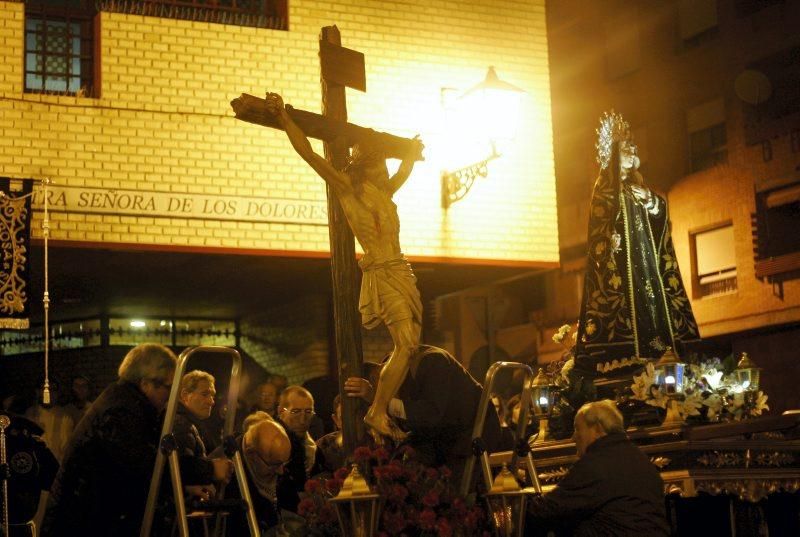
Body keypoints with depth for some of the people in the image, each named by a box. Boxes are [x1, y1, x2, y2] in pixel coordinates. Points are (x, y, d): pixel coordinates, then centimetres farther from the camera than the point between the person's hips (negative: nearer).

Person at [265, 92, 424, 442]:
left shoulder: (383, 192, 18)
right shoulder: (346, 186, -1)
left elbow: (403, 172, 42)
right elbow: (307, 152, -7)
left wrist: (412, 152, 52)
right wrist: (283, 117, -11)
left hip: (402, 273, 8)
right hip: (381, 274, -8)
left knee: (409, 347, 1)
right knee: (405, 345, -18)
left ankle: (381, 411, 5)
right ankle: (377, 413, -12)